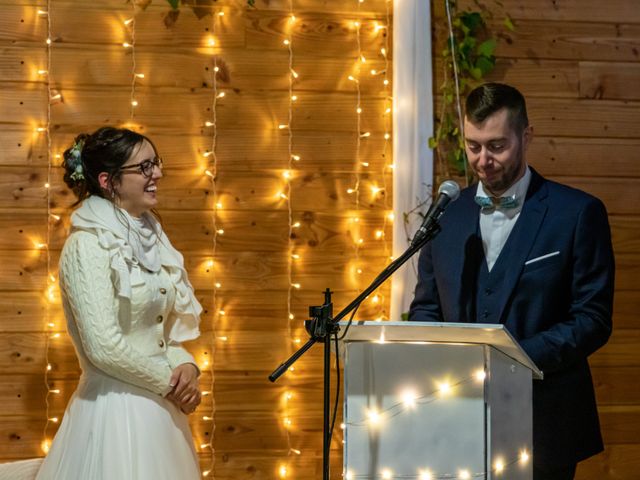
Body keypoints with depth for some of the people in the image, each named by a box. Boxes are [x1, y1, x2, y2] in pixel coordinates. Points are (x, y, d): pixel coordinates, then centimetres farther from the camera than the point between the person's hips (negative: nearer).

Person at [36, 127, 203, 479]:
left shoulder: (148, 236, 10)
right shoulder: (88, 246, -14)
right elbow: (104, 347, -20)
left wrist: (185, 365, -4)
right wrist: (171, 381, -10)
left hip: (160, 407, 8)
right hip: (116, 410, -8)